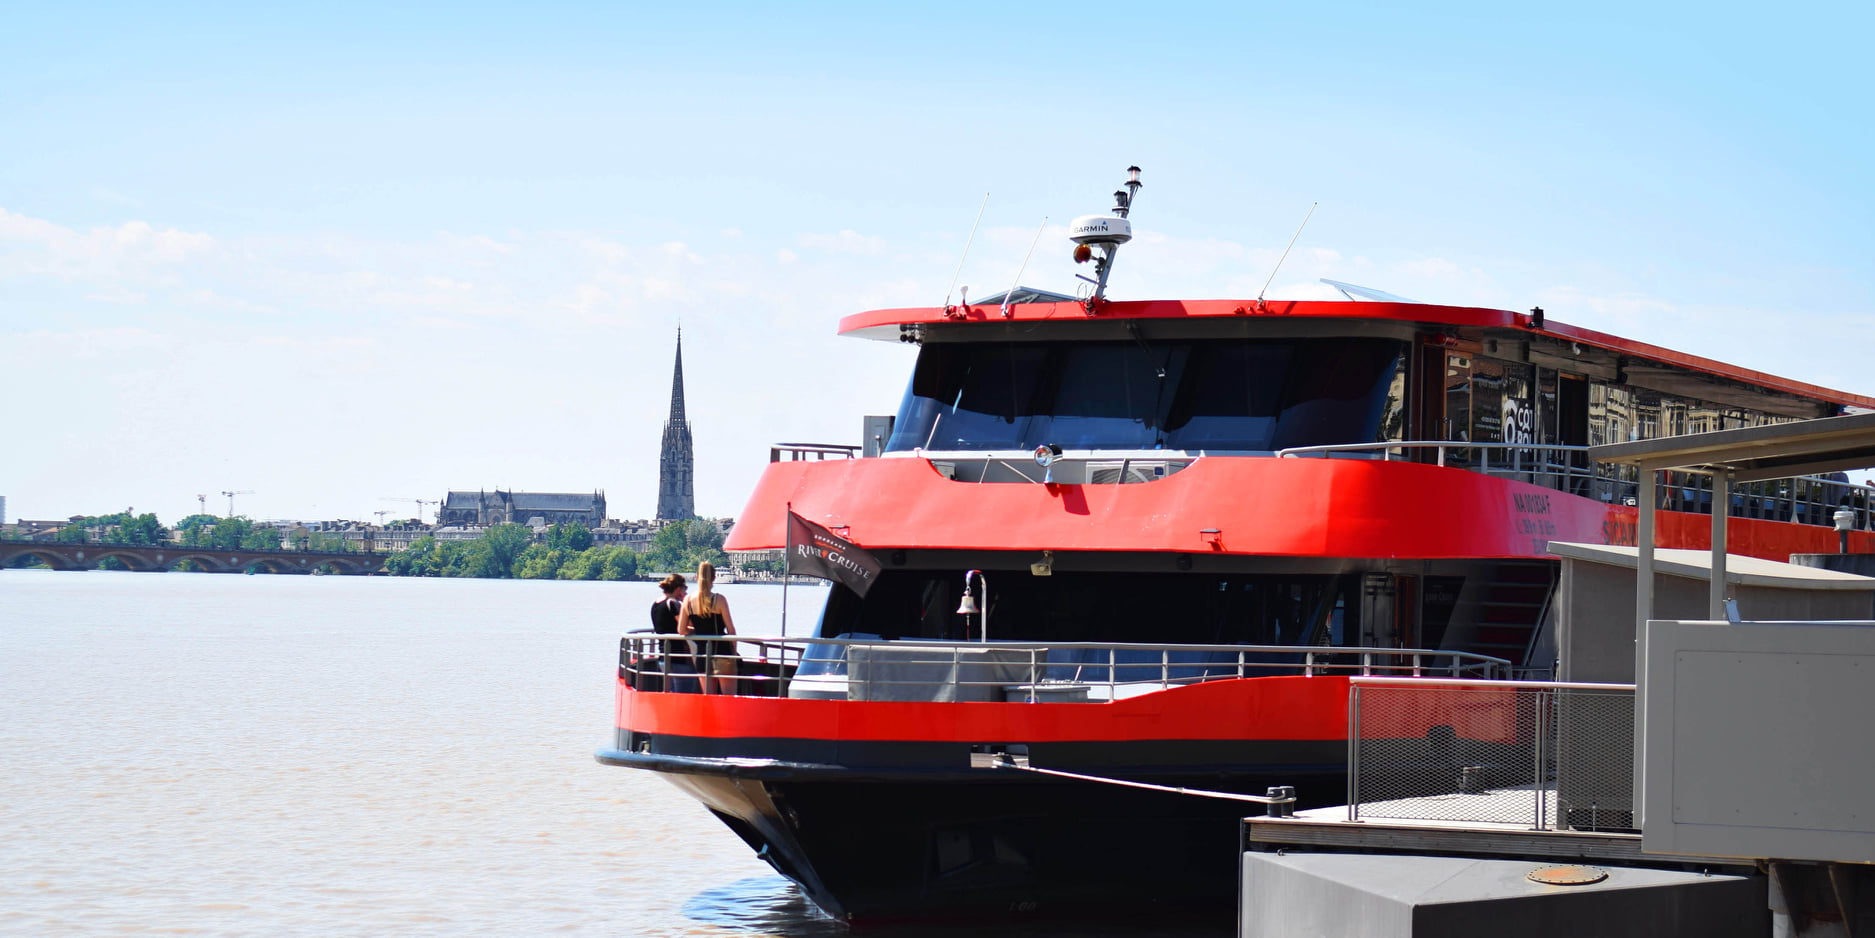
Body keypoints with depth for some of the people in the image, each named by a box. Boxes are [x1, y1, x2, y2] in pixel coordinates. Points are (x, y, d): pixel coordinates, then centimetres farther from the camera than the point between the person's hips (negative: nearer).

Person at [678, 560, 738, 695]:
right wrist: (734, 651, 7)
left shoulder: (688, 601, 0)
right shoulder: (719, 600, -10)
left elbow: (681, 630, 4)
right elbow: (731, 629, -7)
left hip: (702, 654, 4)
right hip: (722, 652, -4)